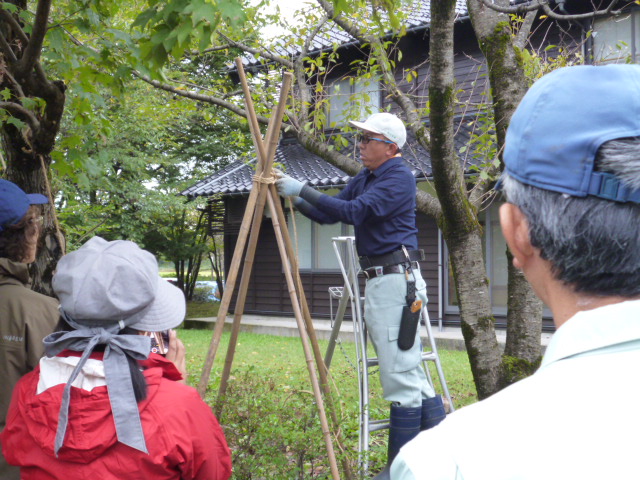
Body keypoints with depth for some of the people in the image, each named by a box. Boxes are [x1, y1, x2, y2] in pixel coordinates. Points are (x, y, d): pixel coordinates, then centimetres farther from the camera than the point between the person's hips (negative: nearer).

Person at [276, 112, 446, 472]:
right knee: (409, 370, 13)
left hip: (396, 279, -10)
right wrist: (296, 199, 3)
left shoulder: (399, 178, -11)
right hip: (379, 280, 10)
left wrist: (302, 190, -20)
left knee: (399, 372, -6)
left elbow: (354, 211, -22)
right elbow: (329, 215, 18)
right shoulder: (364, 179, 17)